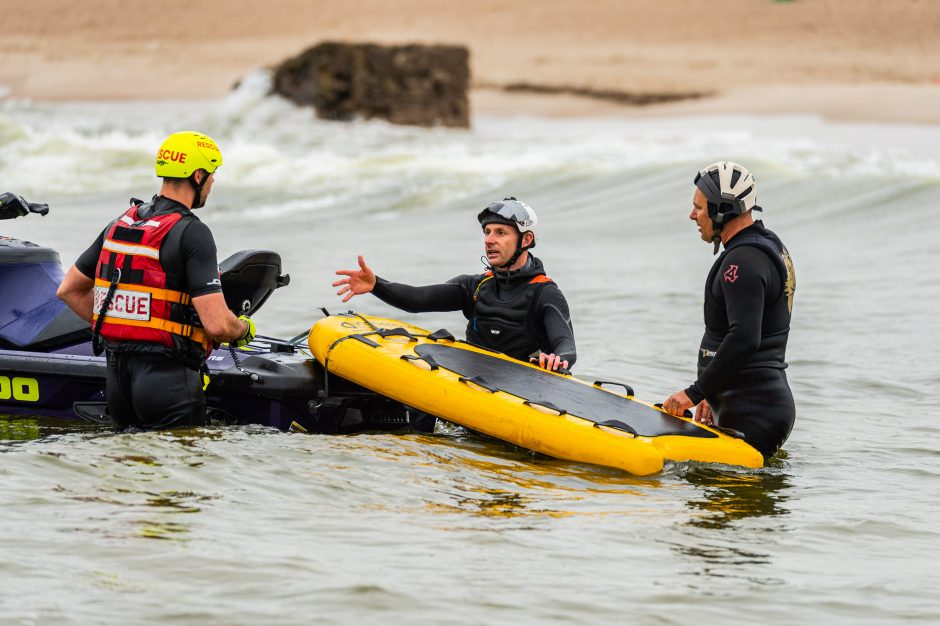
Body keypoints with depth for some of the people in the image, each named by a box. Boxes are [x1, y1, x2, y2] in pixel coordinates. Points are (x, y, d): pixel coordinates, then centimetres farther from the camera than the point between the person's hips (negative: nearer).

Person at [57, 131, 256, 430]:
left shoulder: (120, 225, 12)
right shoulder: (191, 233, -12)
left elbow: (70, 290, 20)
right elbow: (217, 324, -18)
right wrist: (245, 329, 4)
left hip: (116, 379, 7)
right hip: (168, 379, -7)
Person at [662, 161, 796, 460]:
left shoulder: (743, 261, -15)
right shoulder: (769, 246, 18)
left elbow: (744, 340, -25)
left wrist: (695, 393, -20)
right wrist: (714, 396, 23)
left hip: (751, 415, -10)